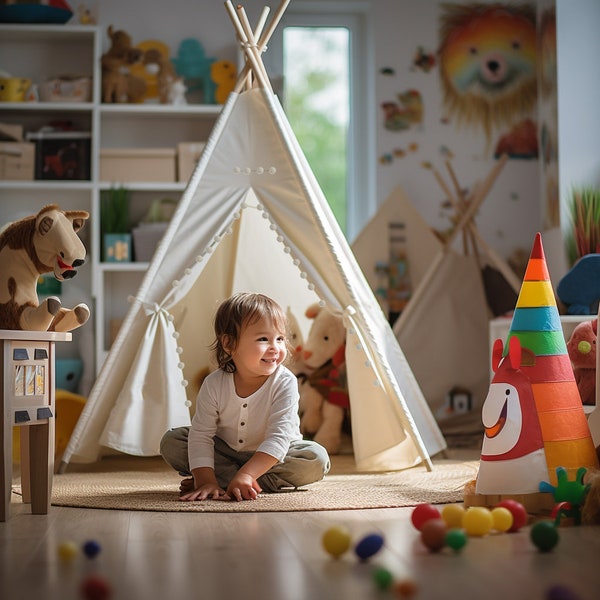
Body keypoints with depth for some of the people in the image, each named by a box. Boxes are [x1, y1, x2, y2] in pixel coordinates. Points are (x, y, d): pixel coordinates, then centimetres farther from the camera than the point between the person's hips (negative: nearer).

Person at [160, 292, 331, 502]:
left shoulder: (285, 383, -25)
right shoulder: (214, 384, -19)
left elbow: (278, 438, -31)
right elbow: (201, 435, -18)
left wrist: (245, 475, -43)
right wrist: (206, 481, -33)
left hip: (272, 455, -1)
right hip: (226, 451, 2)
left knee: (317, 459, -29)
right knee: (171, 442, -15)